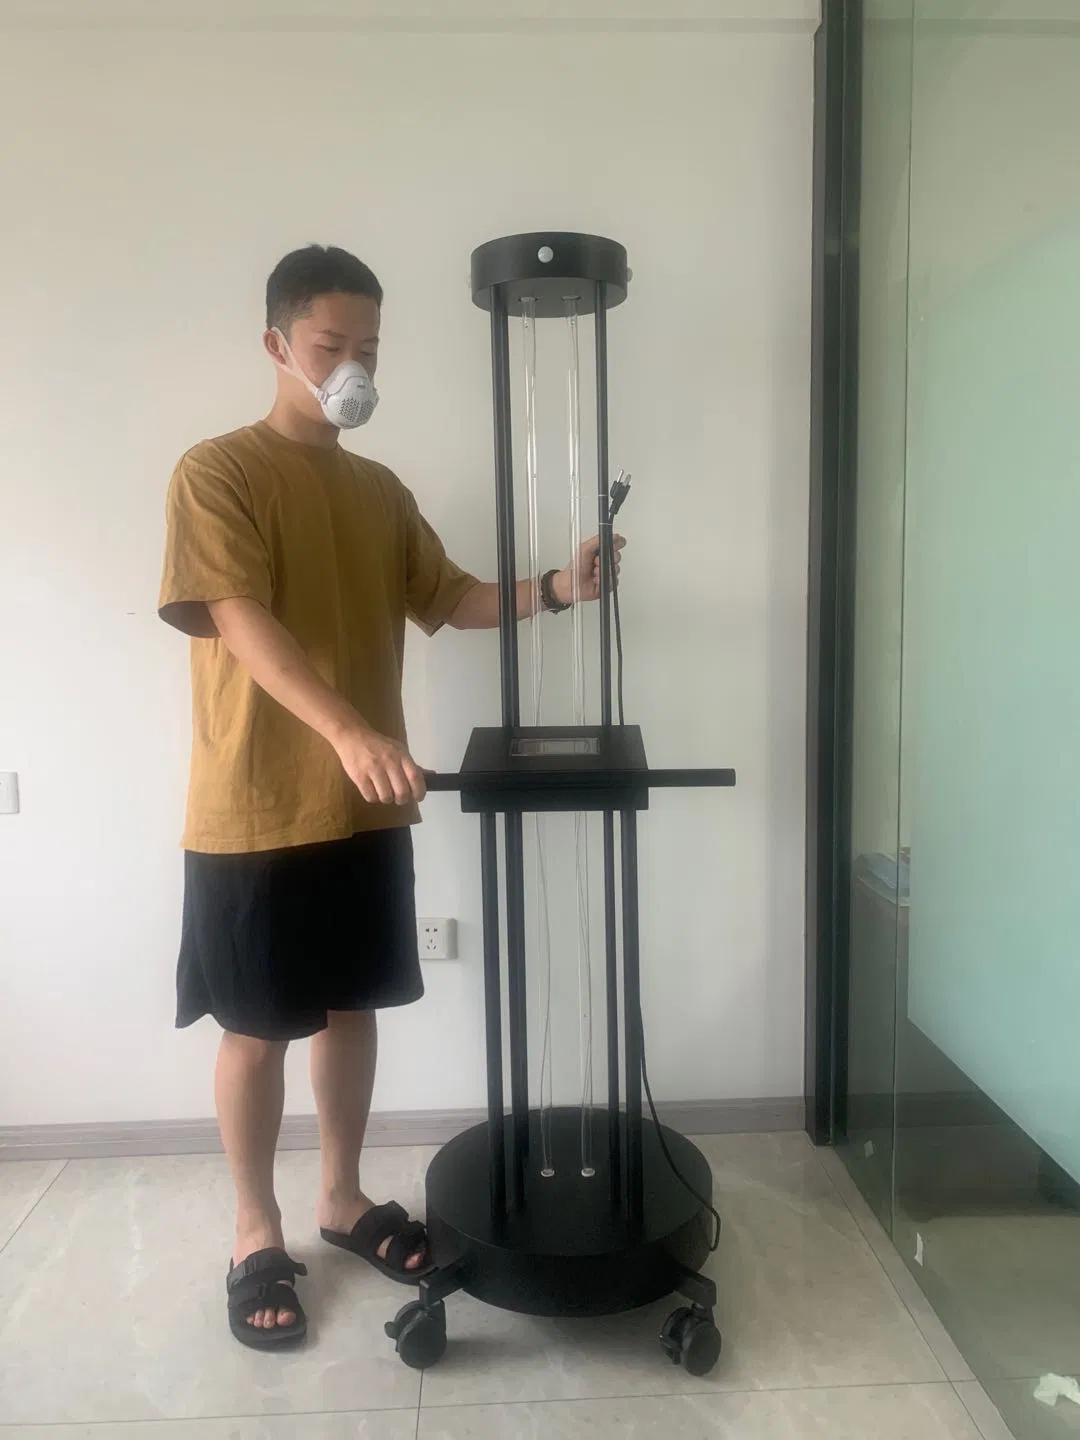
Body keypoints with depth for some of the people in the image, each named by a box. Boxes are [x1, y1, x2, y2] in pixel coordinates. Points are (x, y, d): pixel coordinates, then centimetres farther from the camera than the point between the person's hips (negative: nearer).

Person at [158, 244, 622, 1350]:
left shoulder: (381, 491, 12)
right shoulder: (217, 472, -8)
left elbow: (450, 600, 13)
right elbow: (242, 622, -21)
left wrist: (553, 588, -5)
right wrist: (348, 729, -36)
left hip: (364, 806, 6)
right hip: (254, 809, -6)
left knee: (352, 1006, 16)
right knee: (256, 1028, 8)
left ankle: (344, 1198, 35)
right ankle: (256, 1234, 27)